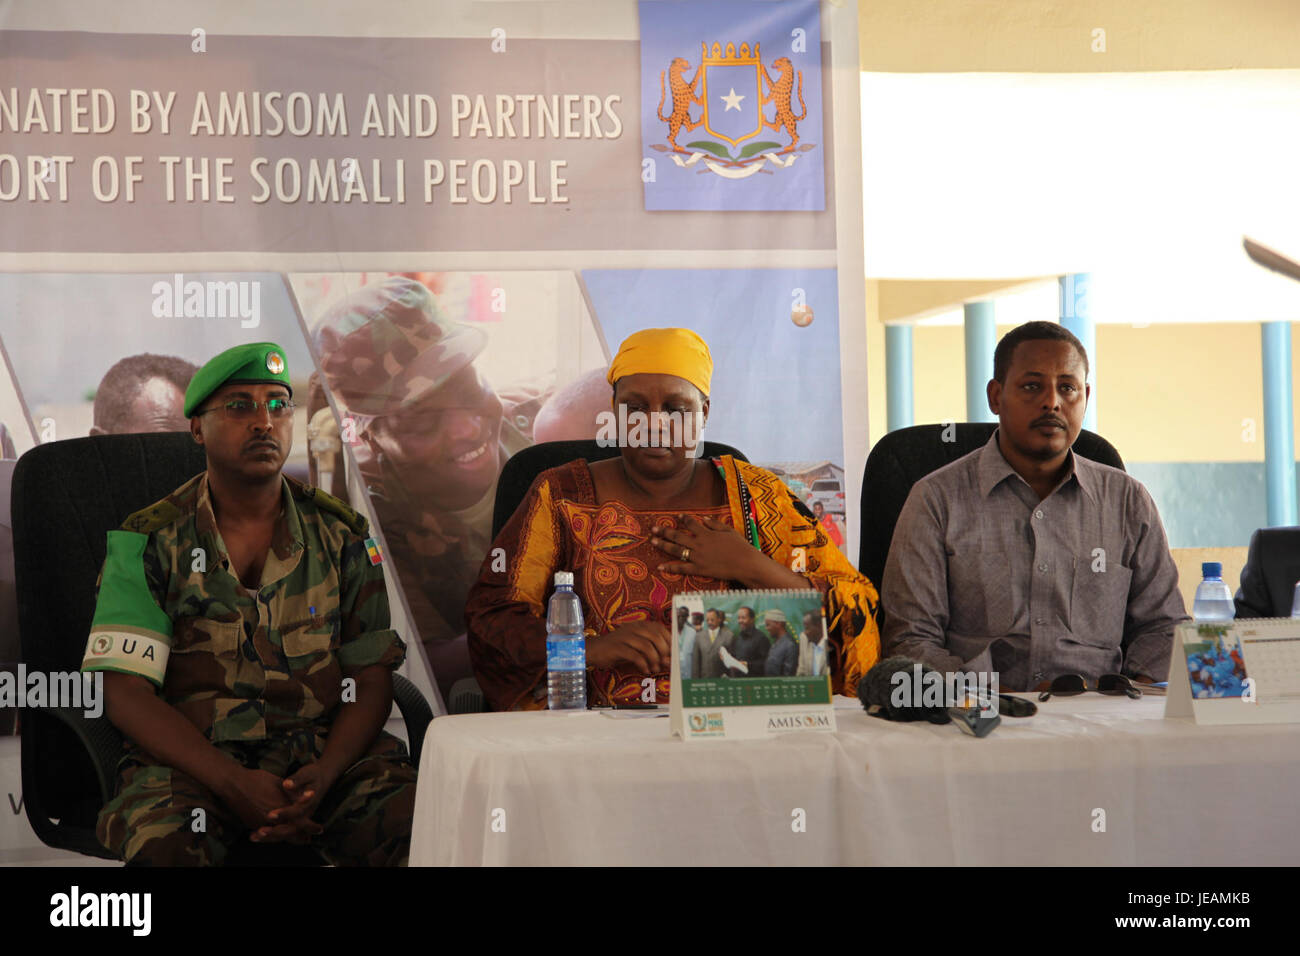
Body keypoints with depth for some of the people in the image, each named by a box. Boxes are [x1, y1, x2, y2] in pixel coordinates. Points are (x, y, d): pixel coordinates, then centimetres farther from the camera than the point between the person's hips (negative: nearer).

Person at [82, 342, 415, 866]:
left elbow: (372, 678, 7)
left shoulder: (341, 535, 9)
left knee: (414, 816, -26)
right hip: (190, 758, -2)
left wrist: (323, 776, -14)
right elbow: (126, 691, -6)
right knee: (161, 840, -36)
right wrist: (235, 783, -19)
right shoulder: (149, 542, 2)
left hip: (325, 750, 3)